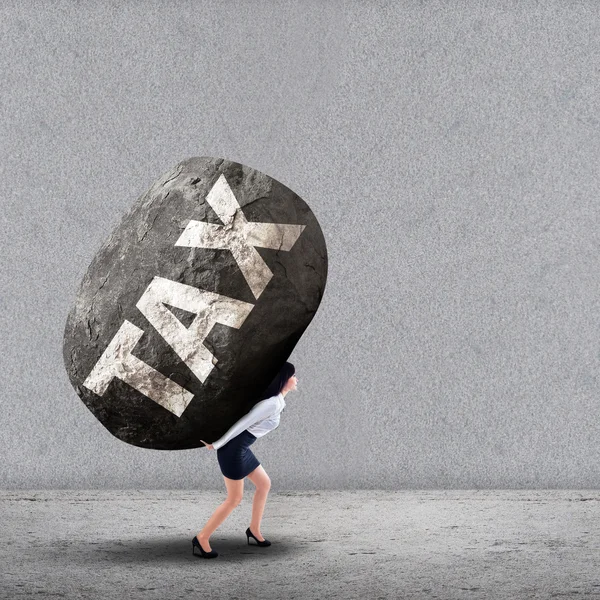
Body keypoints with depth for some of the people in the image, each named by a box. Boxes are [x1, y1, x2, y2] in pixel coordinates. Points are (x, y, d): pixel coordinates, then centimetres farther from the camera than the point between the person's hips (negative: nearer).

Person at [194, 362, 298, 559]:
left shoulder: (276, 401, 12)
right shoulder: (273, 404, -19)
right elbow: (243, 423, -20)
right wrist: (216, 445, -14)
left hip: (241, 448, 10)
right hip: (233, 448, -10)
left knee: (264, 483, 18)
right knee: (234, 499, 0)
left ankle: (254, 530, 29)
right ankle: (202, 538, 7)